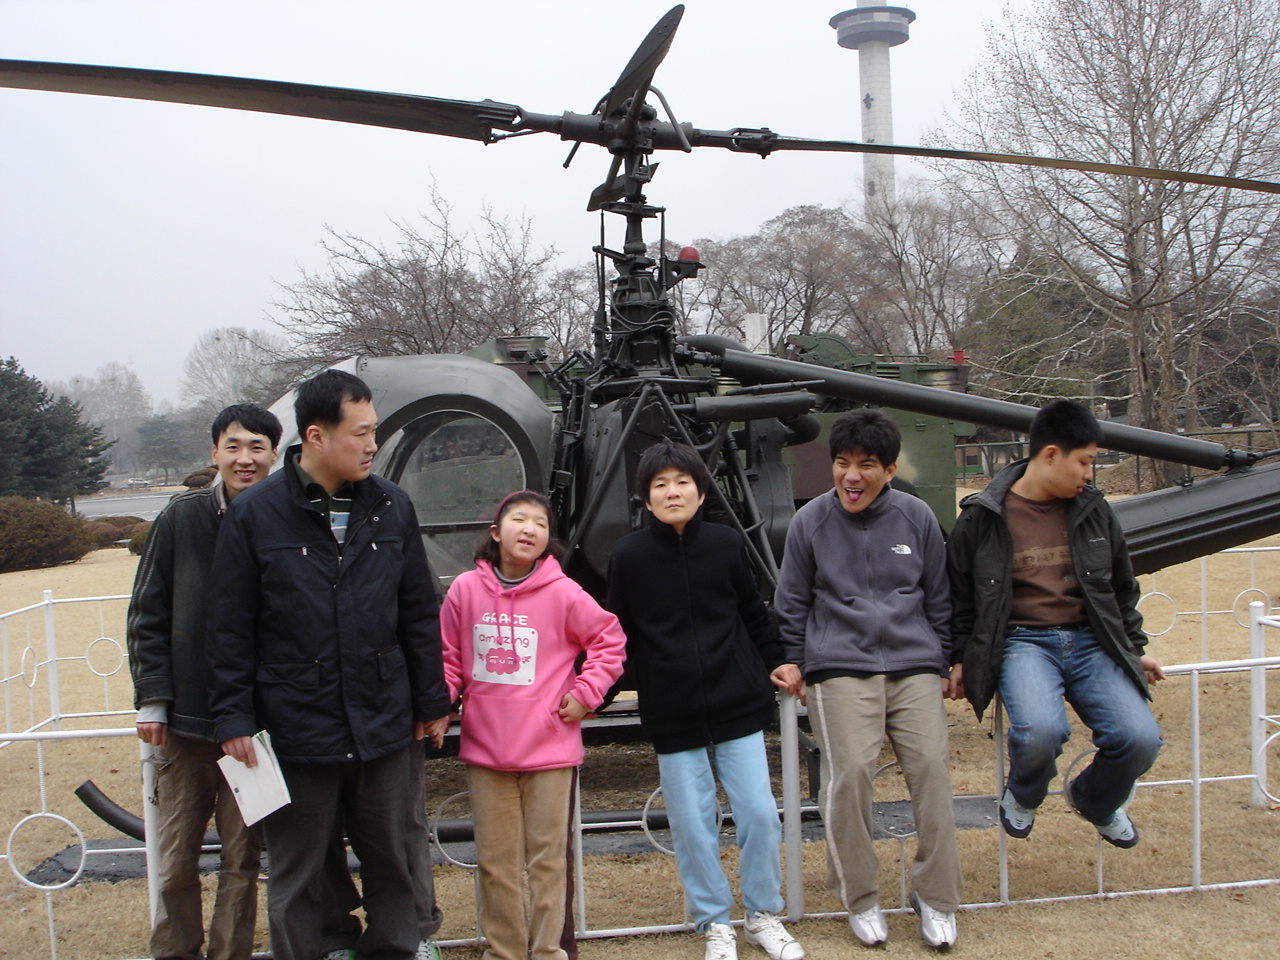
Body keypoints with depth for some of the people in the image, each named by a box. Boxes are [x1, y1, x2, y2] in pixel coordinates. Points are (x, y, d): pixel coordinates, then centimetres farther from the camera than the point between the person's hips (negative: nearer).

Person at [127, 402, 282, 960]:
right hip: (186, 721, 1)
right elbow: (148, 616, 3)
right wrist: (151, 699, -3)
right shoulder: (181, 519, 0)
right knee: (177, 855, 11)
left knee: (243, 857, 8)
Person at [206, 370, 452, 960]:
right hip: (296, 732, -3)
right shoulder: (254, 515, -5)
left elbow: (420, 616, 8)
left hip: (386, 730, 3)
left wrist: (432, 702, 9)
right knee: (296, 879, 11)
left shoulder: (392, 507, 4)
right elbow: (229, 630, -3)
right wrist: (233, 719, -6)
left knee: (392, 866, 15)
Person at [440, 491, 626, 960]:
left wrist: (585, 693, -1)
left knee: (547, 858, 8)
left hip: (549, 749, -2)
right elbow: (450, 659, 9)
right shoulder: (466, 589, -1)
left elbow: (610, 640, 6)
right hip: (485, 749, 2)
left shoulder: (562, 593, -6)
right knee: (495, 861, 12)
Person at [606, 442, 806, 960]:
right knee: (692, 825, 5)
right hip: (672, 713, -1)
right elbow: (619, 635, 6)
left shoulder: (727, 544, -1)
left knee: (760, 813, 4)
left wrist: (776, 663, 11)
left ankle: (763, 914, 26)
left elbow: (753, 613, 12)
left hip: (738, 702, 1)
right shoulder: (628, 556, -4)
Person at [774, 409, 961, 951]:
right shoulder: (810, 522, 2)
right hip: (839, 669, -2)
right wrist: (796, 667, 8)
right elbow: (792, 606, 10)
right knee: (849, 773, -13)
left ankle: (935, 897, 11)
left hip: (914, 666, 2)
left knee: (932, 768, -7)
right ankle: (859, 897, 7)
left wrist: (942, 665, 15)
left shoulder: (917, 518, 6)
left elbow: (938, 599, 15)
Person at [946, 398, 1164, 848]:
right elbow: (959, 594, 8)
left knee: (1140, 738, -17)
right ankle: (1022, 795, 6)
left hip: (1091, 642, 4)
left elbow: (1122, 587, 23)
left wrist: (1134, 649, 22)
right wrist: (960, 658, 5)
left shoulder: (1093, 510, 10)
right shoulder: (982, 517, -2)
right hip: (1023, 642, -4)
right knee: (1040, 730, -33)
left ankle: (1095, 802, 19)